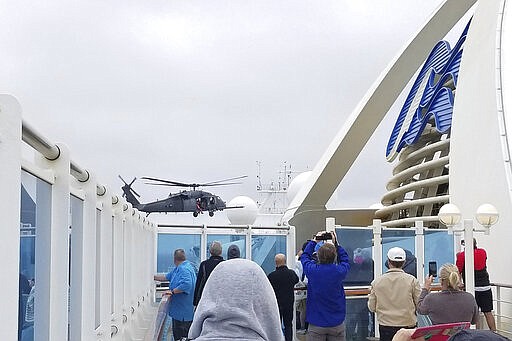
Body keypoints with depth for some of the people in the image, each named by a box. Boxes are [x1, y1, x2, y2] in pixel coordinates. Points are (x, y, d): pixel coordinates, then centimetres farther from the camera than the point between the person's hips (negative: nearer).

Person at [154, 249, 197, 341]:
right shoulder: (178, 268, 15)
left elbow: (187, 284, -32)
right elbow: (167, 277, 28)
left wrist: (172, 291, -25)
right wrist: (153, 277, 31)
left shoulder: (184, 269, -19)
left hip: (183, 311, -10)